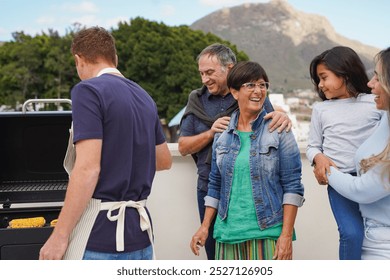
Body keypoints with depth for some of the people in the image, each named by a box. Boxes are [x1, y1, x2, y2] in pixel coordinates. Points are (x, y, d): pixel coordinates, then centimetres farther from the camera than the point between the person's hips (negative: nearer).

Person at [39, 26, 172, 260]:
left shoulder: (88, 90, -11)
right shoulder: (144, 96, 12)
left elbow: (88, 169, -19)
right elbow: (165, 160, 22)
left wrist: (59, 236, -15)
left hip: (99, 238, -7)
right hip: (140, 233, 8)